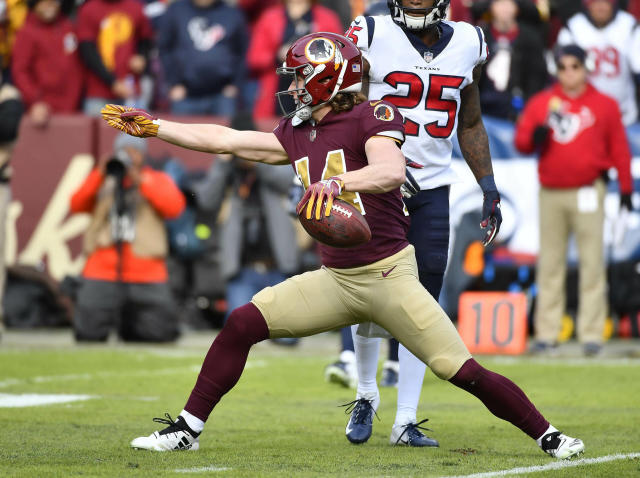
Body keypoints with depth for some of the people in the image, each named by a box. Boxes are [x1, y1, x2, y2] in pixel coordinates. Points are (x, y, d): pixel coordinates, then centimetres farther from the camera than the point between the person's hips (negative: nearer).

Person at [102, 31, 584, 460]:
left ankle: (547, 436, 4)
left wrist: (336, 182, -45)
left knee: (465, 373, -12)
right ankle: (187, 430, 4)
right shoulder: (297, 133, 11)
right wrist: (152, 127, 17)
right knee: (241, 324, -5)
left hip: (390, 276, -6)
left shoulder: (371, 117, -10)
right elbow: (224, 140, 17)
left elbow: (392, 172, -29)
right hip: (336, 280, 6)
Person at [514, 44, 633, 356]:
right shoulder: (540, 103, 10)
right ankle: (546, 333, 7)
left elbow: (619, 148, 5)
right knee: (550, 264, 4)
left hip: (587, 193, -2)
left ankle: (591, 333, -3)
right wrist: (535, 135, -16)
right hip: (550, 194, 2)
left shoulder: (604, 105, 5)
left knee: (591, 263, -4)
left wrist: (626, 188, 2)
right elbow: (521, 141, 7)